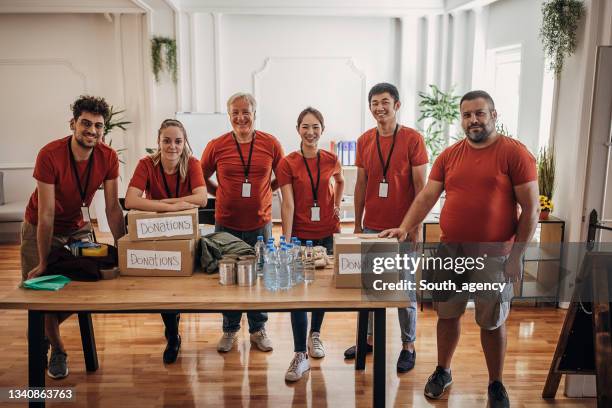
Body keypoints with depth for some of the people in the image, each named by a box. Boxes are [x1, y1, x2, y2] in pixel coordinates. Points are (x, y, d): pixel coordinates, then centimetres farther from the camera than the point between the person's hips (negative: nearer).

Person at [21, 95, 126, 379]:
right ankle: (57, 349, 23)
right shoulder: (50, 155, -30)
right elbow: (46, 214, -29)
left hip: (79, 227, 3)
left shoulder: (109, 158, -19)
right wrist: (43, 264, -26)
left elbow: (113, 207, -15)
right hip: (40, 228, -3)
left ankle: (45, 329, 28)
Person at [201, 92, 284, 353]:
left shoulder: (271, 144, -3)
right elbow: (202, 177, 10)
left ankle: (258, 329, 30)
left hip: (261, 223, 0)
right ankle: (230, 329, 31)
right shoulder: (216, 146, -4)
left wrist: (265, 190, 0)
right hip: (226, 224, 0)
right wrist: (220, 192, -1)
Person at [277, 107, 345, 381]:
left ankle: (315, 335, 36)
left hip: (327, 234, 3)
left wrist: (337, 205, 11)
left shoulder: (331, 160, 2)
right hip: (299, 235, -3)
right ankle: (300, 355, 2)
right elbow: (287, 204, -12)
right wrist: (286, 241, -18)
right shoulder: (287, 163, -6)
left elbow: (340, 182, 25)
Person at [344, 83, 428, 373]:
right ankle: (368, 338, 28)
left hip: (402, 228, -4)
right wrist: (357, 224, 9)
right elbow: (361, 184, 11)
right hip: (371, 227, 4)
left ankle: (408, 346, 21)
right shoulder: (364, 141, 7)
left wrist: (415, 227, -9)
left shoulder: (412, 139, -6)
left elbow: (420, 186, -6)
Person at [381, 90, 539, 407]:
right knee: (447, 314, 14)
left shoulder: (514, 153, -7)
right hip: (450, 250, 4)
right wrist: (404, 228, -13)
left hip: (493, 254, -3)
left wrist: (516, 255, -11)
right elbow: (427, 196, 1)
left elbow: (530, 208, -8)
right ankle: (442, 371, 34)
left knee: (492, 322, 9)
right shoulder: (449, 155, 5)